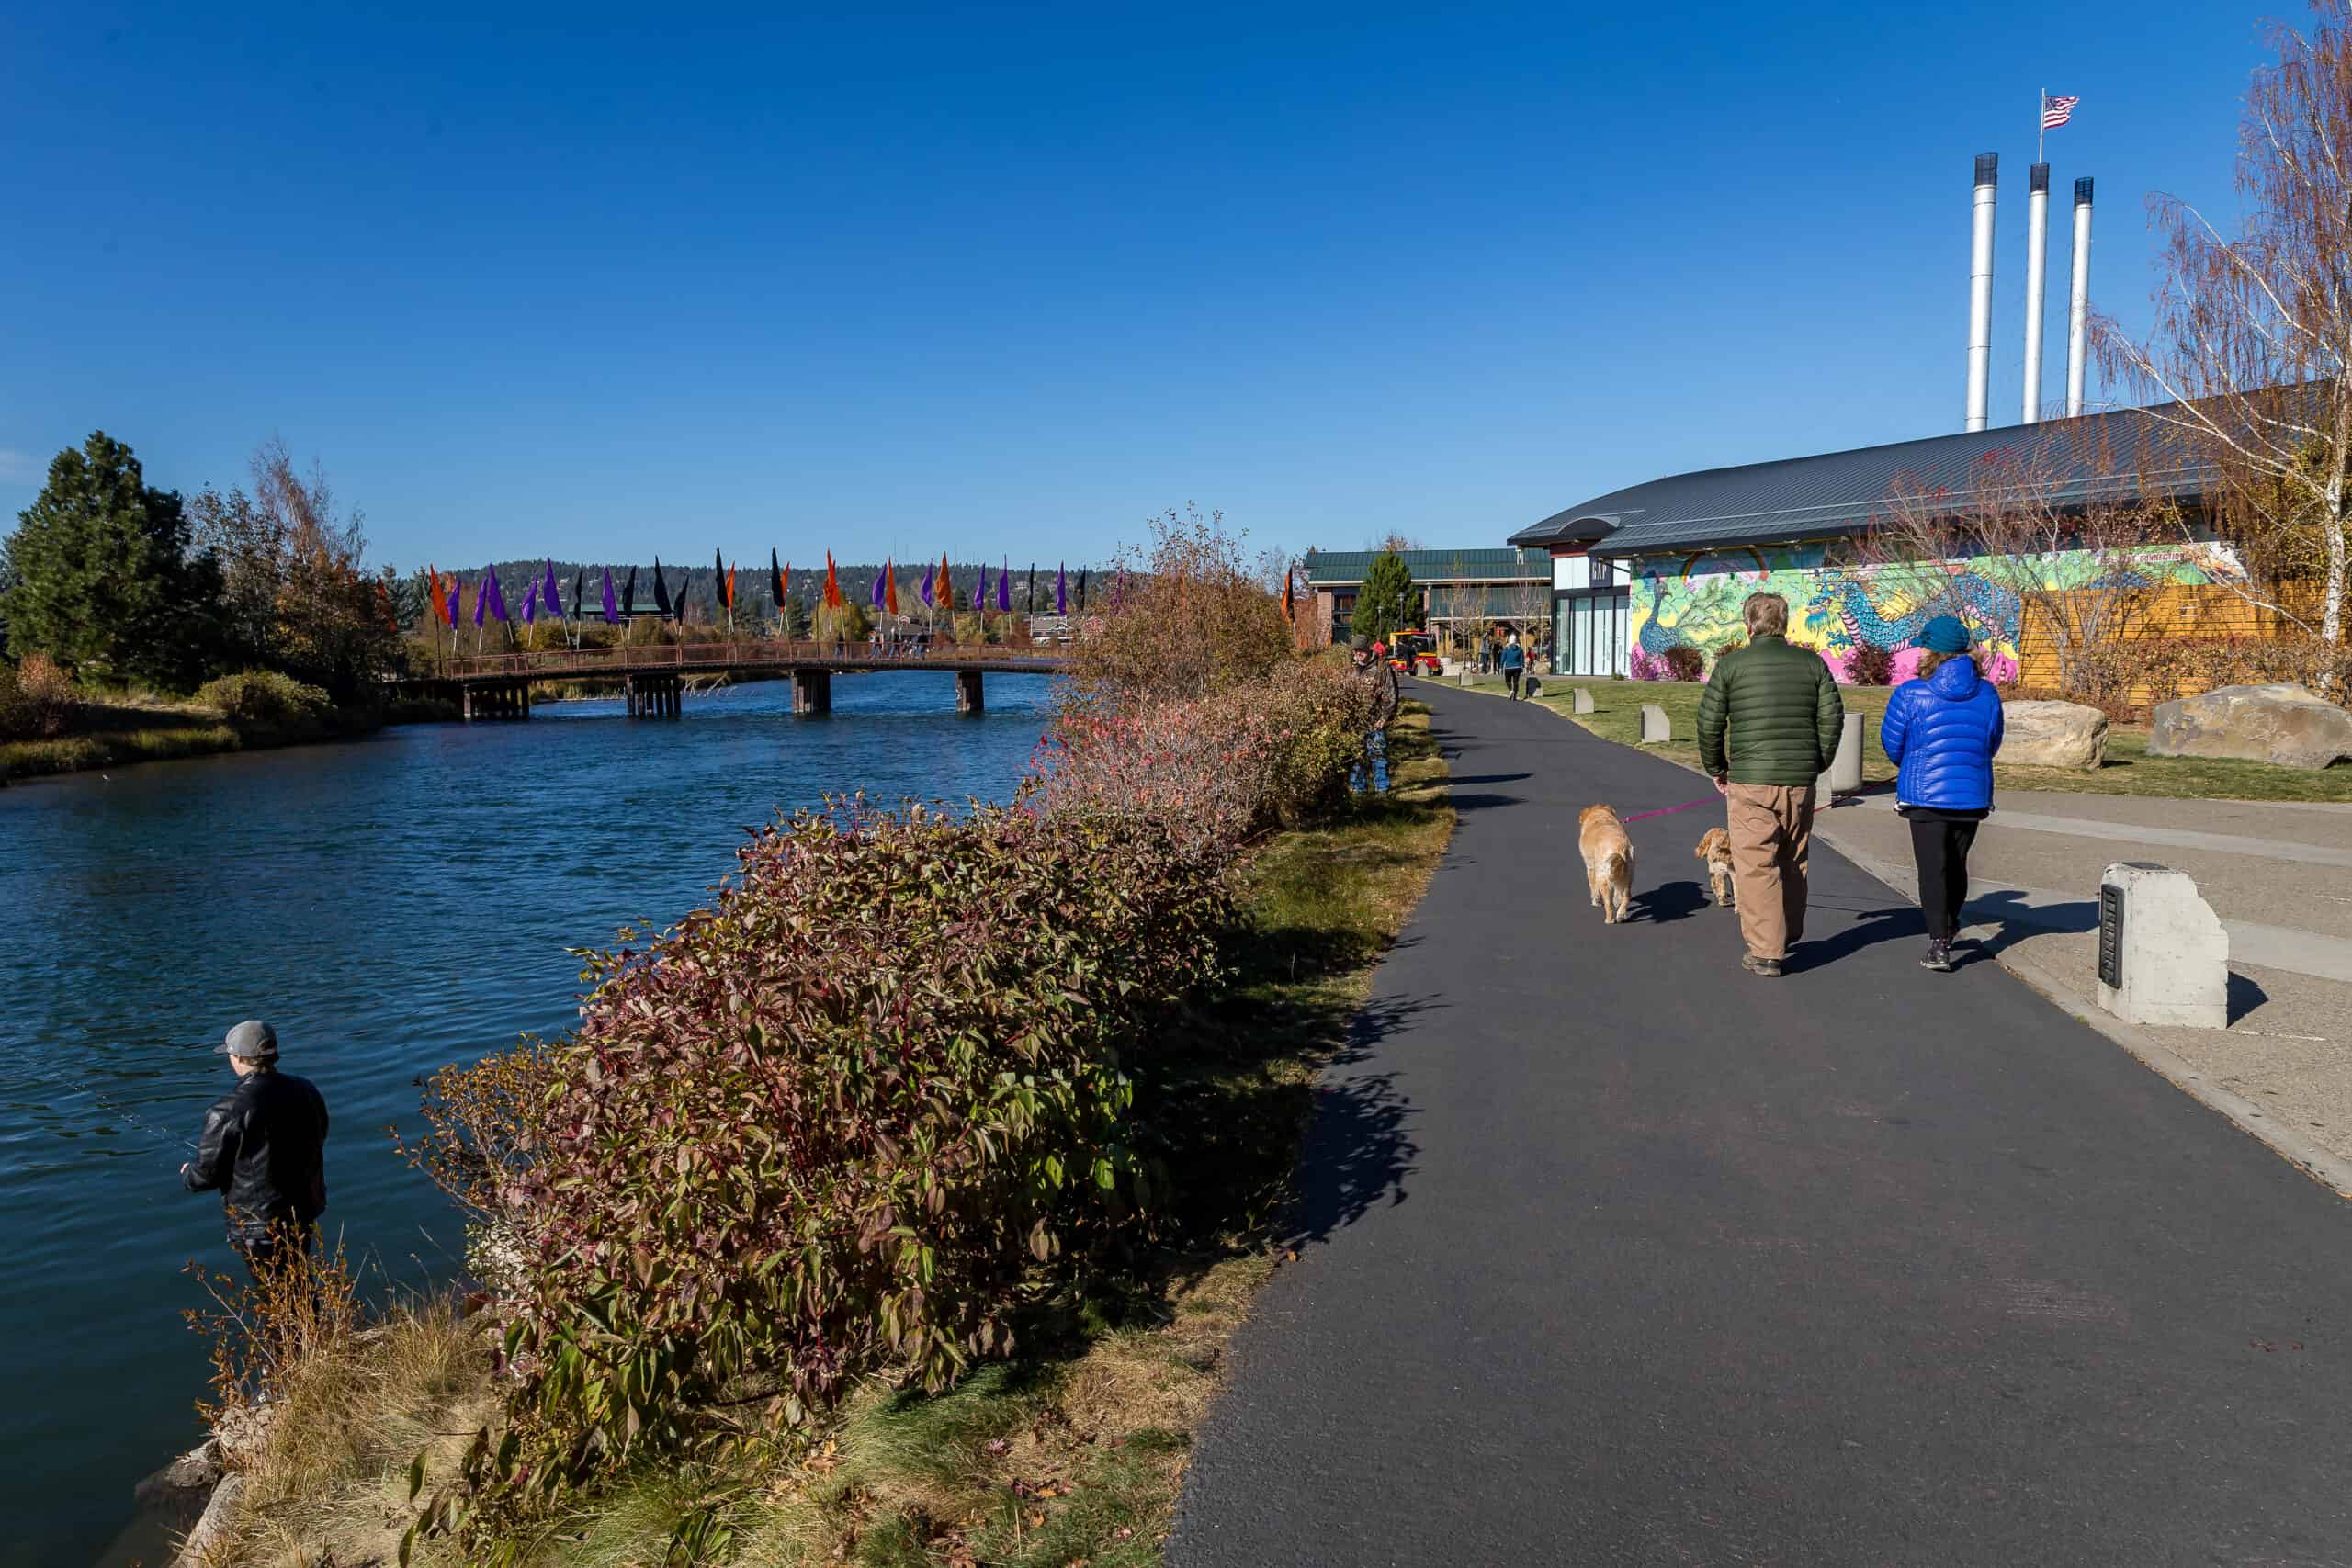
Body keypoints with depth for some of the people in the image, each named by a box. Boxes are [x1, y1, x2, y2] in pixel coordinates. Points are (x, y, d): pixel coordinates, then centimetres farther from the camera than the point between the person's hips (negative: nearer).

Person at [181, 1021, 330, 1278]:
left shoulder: (228, 1111, -23)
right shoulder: (307, 1091, -4)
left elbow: (206, 1175, -14)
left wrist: (186, 1176, 9)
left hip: (259, 1223, -6)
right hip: (305, 1211, 6)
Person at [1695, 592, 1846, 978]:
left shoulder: (1730, 664, -4)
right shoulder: (1812, 663, 5)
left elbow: (1709, 722, -5)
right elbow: (1832, 716, 3)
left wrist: (1715, 768, 8)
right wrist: (1818, 762, 16)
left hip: (1750, 782, -4)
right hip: (1800, 782, 4)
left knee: (1756, 866, -1)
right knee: (1794, 862, 18)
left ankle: (1765, 952, -2)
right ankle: (1789, 936, 33)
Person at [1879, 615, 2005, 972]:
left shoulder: (1911, 694, -11)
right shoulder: (1987, 694, 2)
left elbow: (1892, 745, -1)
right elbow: (1992, 745, 12)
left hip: (1926, 795, -4)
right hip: (1973, 795, 4)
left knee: (1932, 869, -1)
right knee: (1957, 864, 20)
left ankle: (1939, 945, -8)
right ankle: (1949, 926, 41)